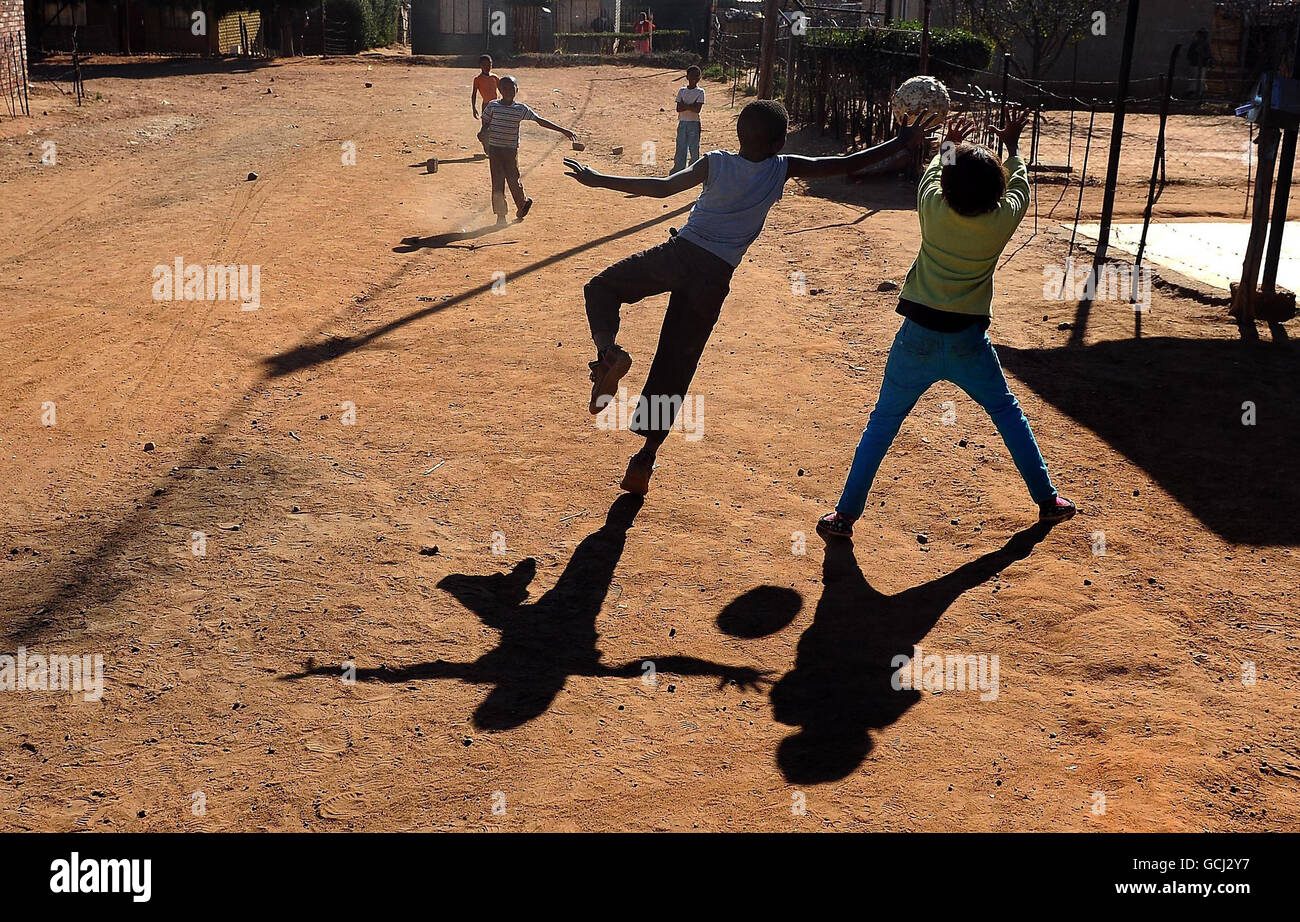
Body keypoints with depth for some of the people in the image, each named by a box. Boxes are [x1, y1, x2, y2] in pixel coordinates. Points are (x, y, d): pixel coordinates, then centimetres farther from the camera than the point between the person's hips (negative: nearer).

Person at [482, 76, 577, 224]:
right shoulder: (492, 106, 1)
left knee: (514, 180, -1)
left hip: (511, 149, -1)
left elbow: (540, 121, -2)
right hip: (494, 149, 1)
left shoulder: (521, 109, -2)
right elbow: (485, 124, 12)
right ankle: (500, 215, 8)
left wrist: (562, 130, -4)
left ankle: (522, 204, 27)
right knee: (497, 182, 1)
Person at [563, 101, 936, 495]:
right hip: (715, 277, 1)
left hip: (678, 254, -1)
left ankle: (609, 353, -14)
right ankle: (645, 457, 9)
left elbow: (663, 187, -7)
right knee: (676, 366, 10)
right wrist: (901, 142, 11)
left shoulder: (715, 163, -2)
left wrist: (598, 180, -1)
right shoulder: (782, 169, -1)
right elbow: (847, 164, 2)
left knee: (600, 287, 17)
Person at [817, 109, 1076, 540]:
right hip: (968, 341, 1)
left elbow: (931, 174, 14)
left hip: (919, 338, -1)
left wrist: (948, 145, 33)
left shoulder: (933, 210, -10)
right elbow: (1019, 185, 15)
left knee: (882, 423, 8)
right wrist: (1012, 142, 31)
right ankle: (1047, 500, 28)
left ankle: (845, 514, 6)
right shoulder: (1002, 221, -8)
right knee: (1008, 412, 21)